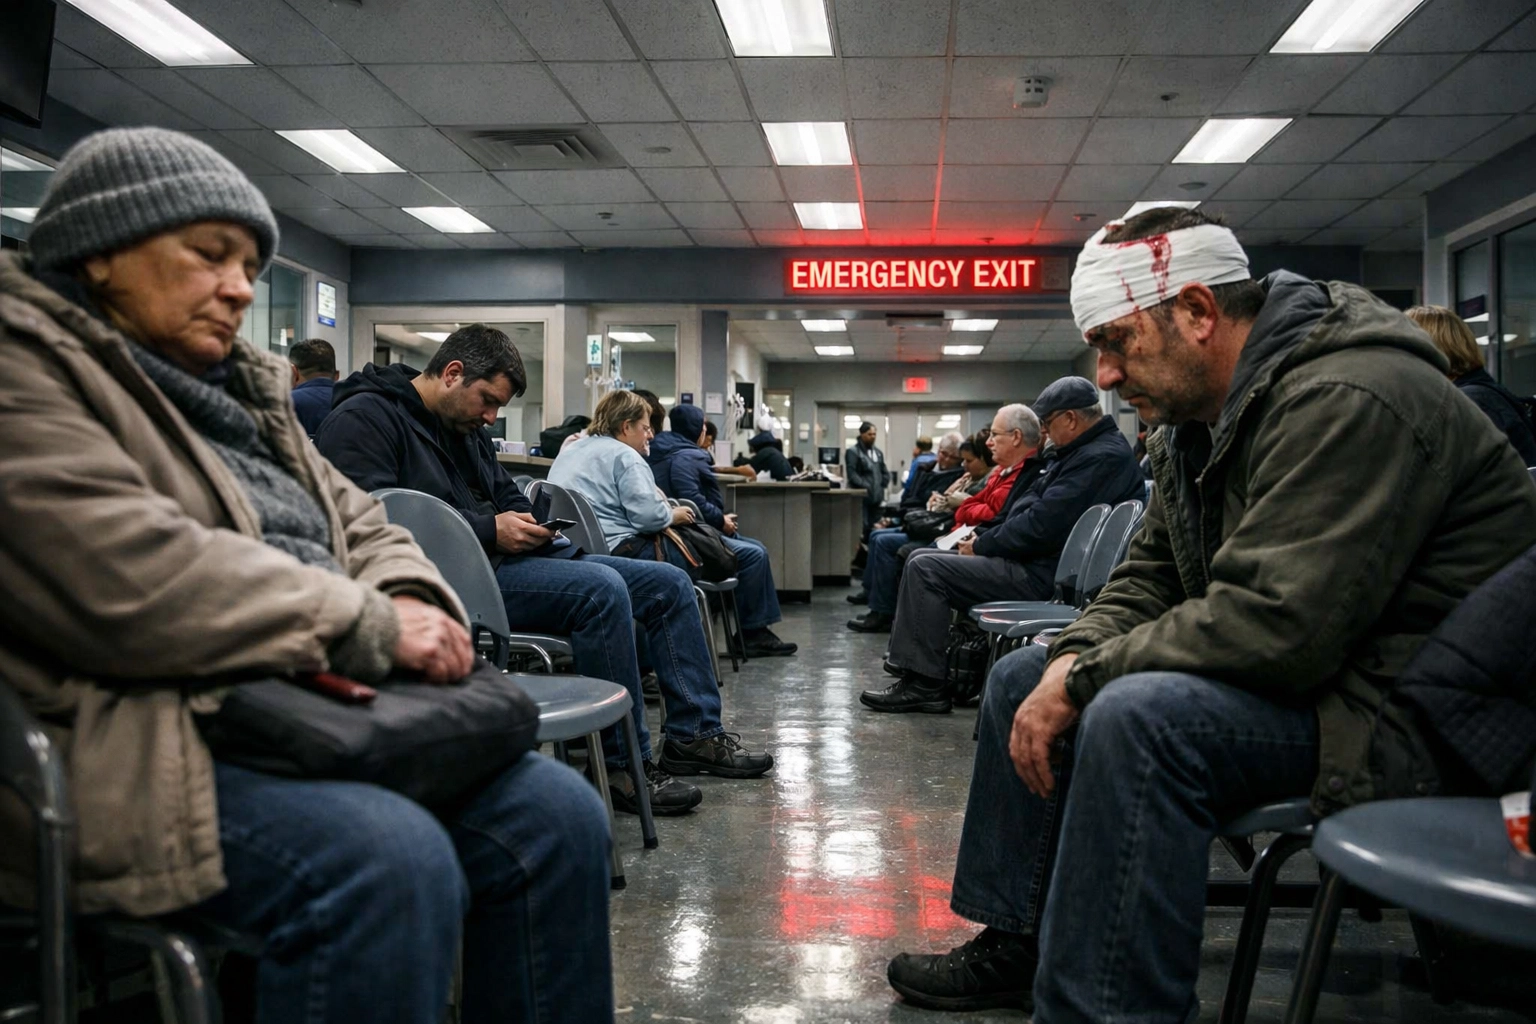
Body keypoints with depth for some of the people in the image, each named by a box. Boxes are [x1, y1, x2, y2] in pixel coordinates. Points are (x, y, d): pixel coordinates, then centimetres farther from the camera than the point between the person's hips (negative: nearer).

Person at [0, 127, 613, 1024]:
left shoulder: (241, 389, 21)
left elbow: (357, 525, 22)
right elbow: (127, 580, -22)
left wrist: (415, 604, -2)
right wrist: (369, 627, -16)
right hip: (135, 746, -8)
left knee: (556, 812, -6)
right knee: (390, 863, -33)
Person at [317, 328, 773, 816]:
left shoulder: (466, 428, 22)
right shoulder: (363, 418, -6)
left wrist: (531, 523, 4)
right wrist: (489, 530, -19)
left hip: (502, 555, 10)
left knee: (669, 583, 3)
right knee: (602, 588, -31)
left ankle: (694, 733, 10)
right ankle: (622, 766, -20)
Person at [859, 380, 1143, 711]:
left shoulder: (1102, 457, -18)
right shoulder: (1081, 452, 17)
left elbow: (1041, 527, -24)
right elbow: (1022, 512, 23)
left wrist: (981, 545, -11)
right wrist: (981, 539, 9)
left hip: (1039, 575, -11)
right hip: (1028, 561, 11)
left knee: (924, 569, -14)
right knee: (921, 559, 12)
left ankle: (923, 684, -10)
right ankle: (915, 669, 10)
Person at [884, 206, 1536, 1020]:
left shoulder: (1349, 401, -24)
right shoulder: (1194, 420, 7)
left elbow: (1277, 625, -32)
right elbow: (1149, 579, 11)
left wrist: (1085, 677, -22)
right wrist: (1073, 659, -9)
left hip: (1395, 706, -10)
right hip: (1303, 671, 10)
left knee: (1139, 717, -34)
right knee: (1023, 677, 8)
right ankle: (1016, 945, 15)